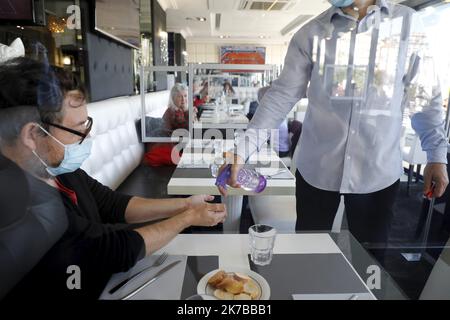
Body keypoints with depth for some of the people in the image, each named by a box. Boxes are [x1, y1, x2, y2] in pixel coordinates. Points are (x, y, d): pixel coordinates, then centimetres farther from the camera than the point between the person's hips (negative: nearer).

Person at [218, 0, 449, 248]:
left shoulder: (407, 23, 1)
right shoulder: (310, 34, -1)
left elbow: (424, 96, 6)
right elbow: (282, 95, -6)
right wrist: (242, 150, -16)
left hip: (378, 172, 1)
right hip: (315, 168, 0)